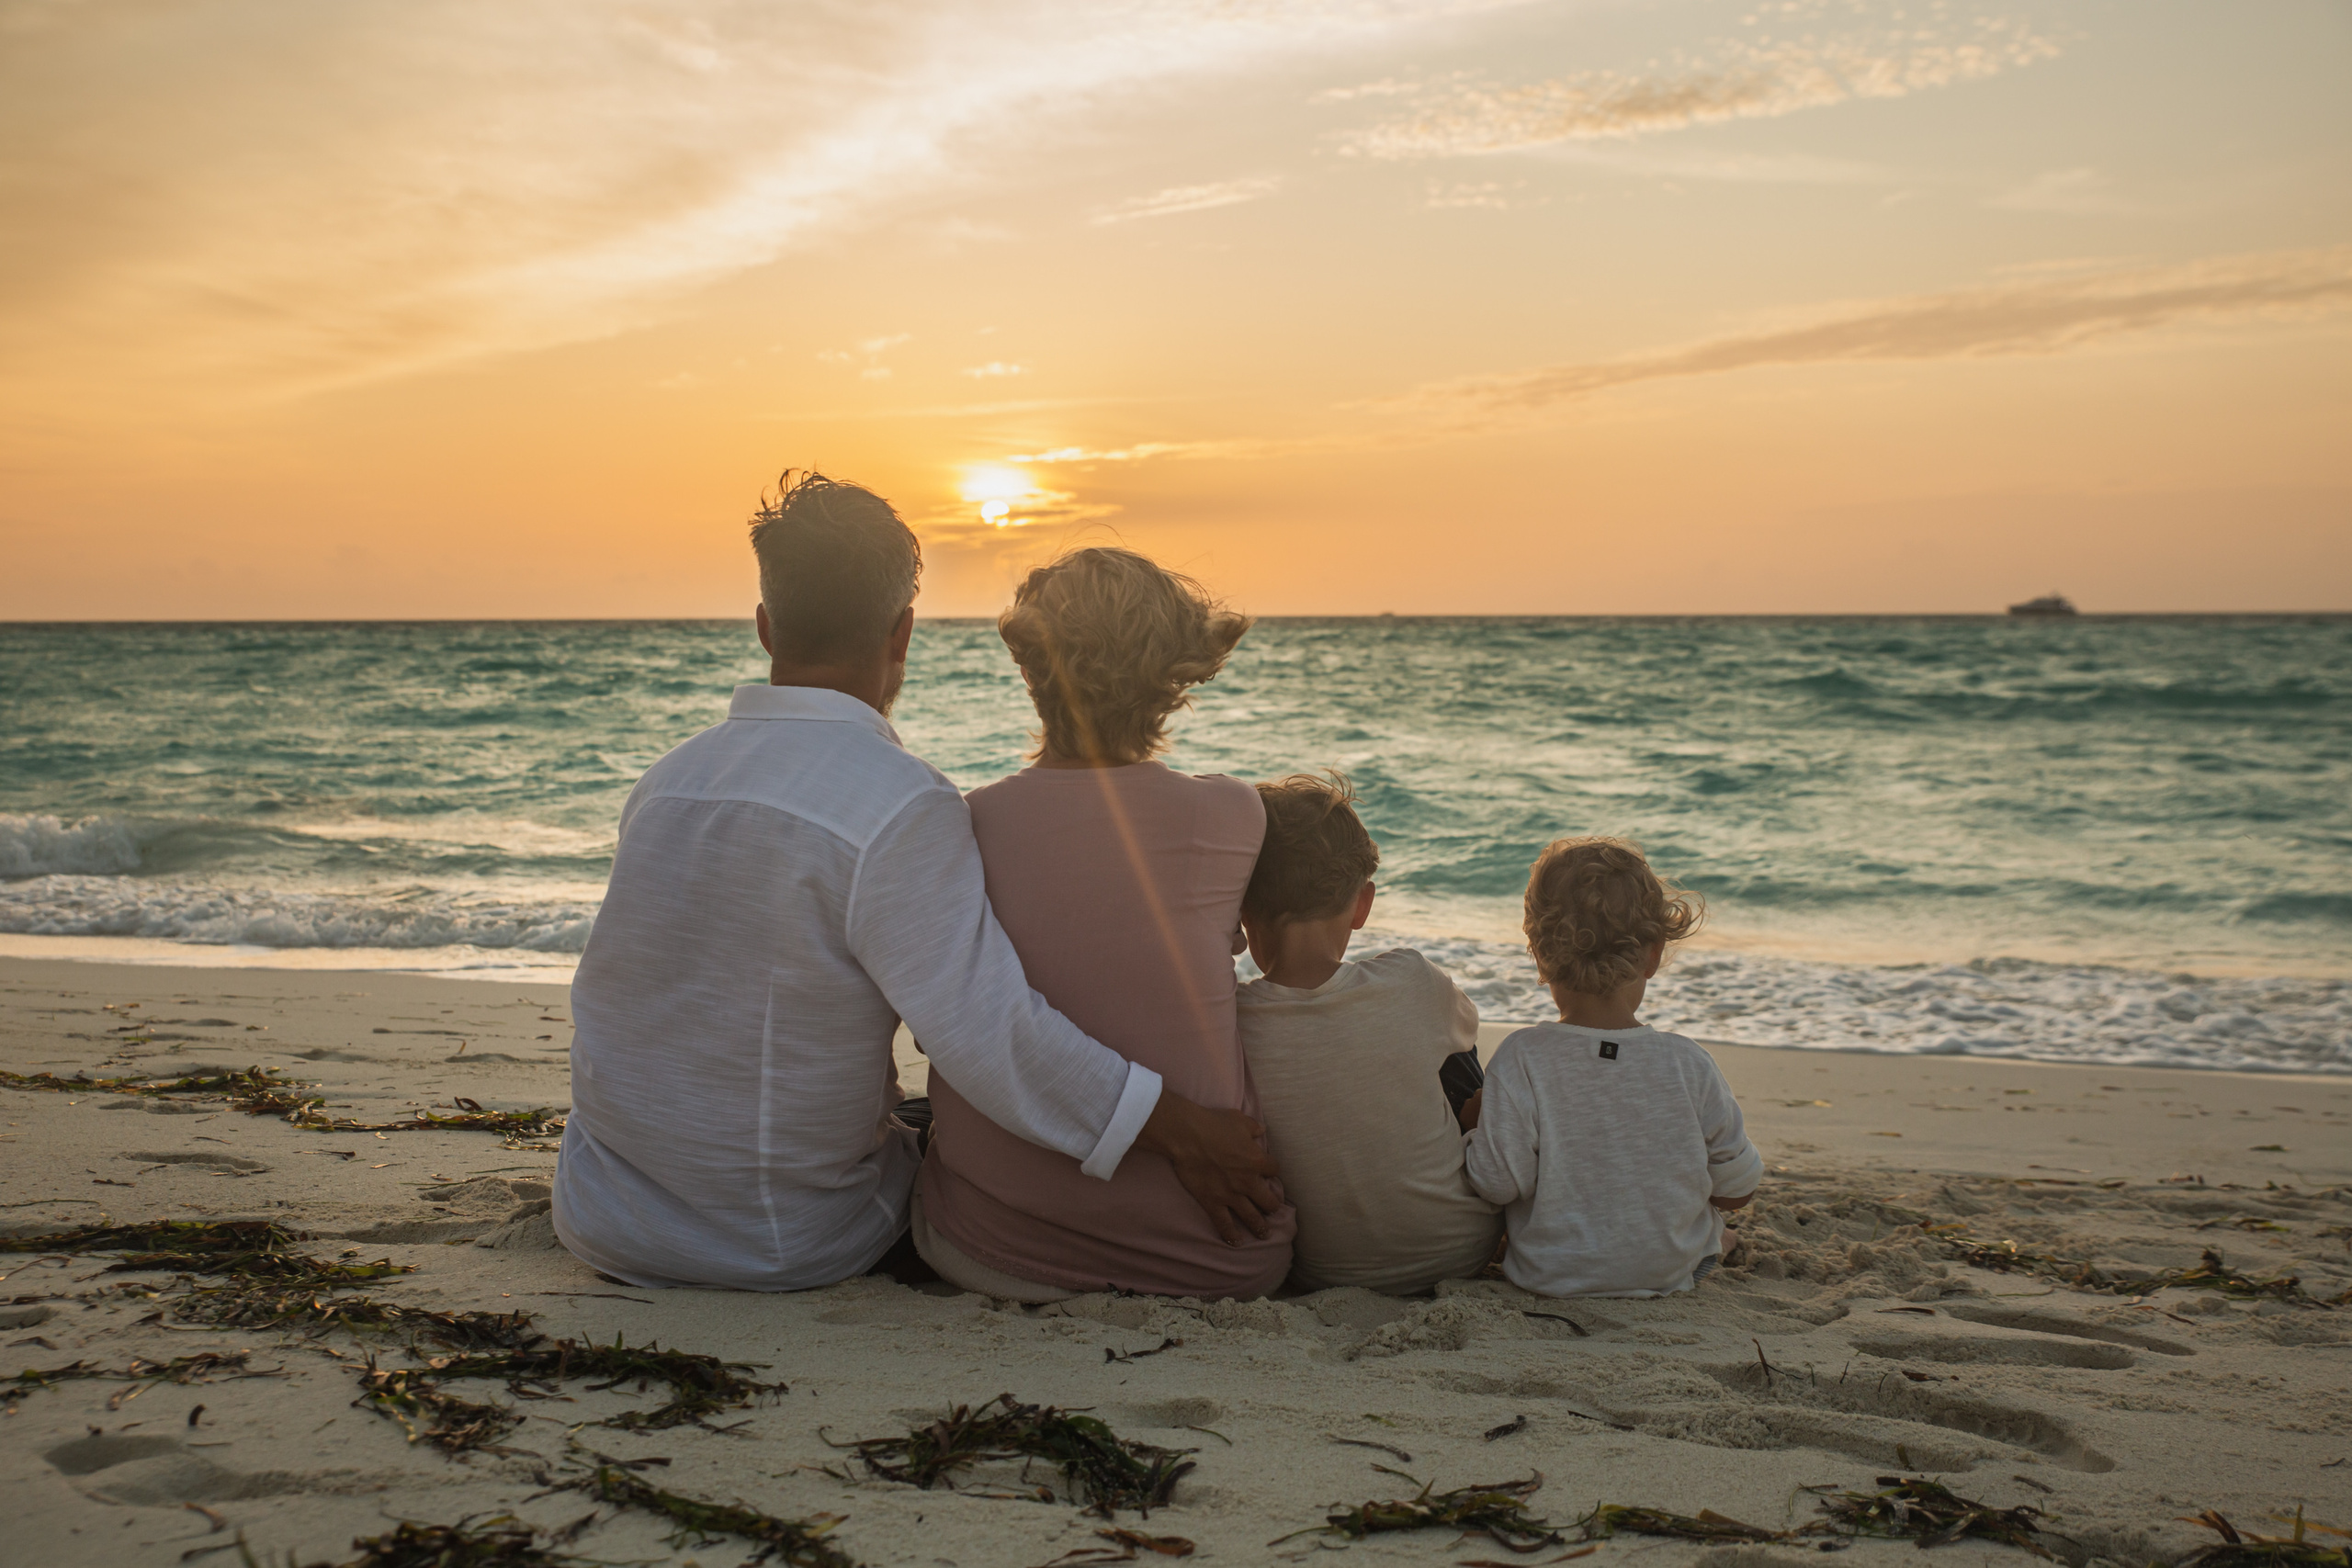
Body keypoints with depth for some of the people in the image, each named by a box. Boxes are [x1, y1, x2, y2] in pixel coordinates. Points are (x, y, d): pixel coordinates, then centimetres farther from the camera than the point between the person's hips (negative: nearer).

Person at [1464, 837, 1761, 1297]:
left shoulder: (1520, 1061, -22)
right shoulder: (1690, 1065, -17)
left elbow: (1495, 1183, -19)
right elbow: (1738, 1189, -6)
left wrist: (1478, 1117, 1)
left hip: (1549, 1275, -2)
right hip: (1671, 1274, 2)